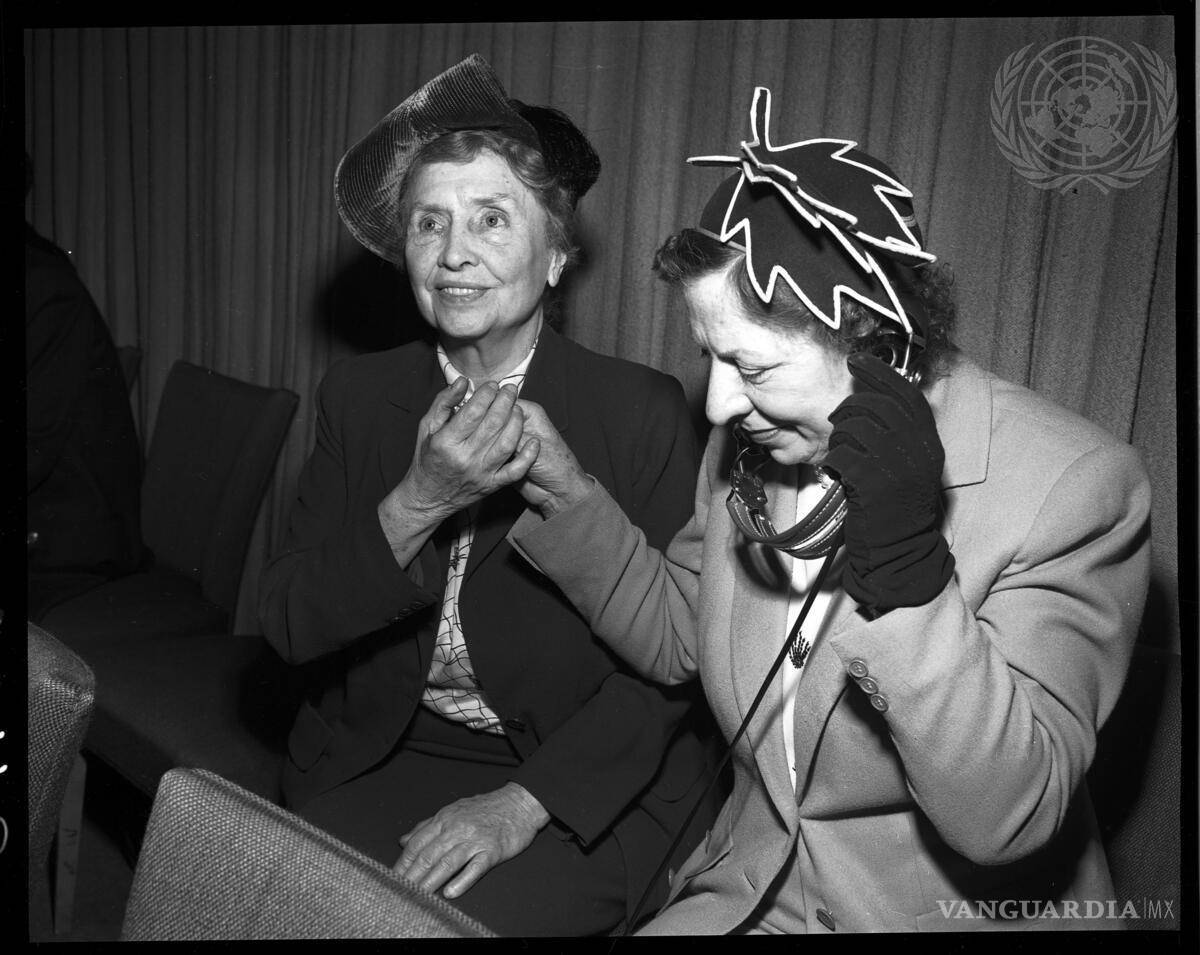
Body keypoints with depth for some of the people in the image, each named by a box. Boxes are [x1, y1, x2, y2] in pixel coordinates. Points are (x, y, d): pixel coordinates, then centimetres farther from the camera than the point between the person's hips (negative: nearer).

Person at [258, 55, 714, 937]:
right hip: (382, 761, 3)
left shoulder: (646, 412, -9)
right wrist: (416, 505, -20)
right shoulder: (358, 396, 1)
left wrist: (524, 802, -17)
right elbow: (289, 626, -4)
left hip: (584, 787, -2)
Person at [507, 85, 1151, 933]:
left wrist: (904, 567, -34)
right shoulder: (753, 444, -5)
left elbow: (1005, 818, -22)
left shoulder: (1076, 486, -19)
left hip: (961, 910, -2)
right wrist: (567, 494, -6)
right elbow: (674, 638, 8)